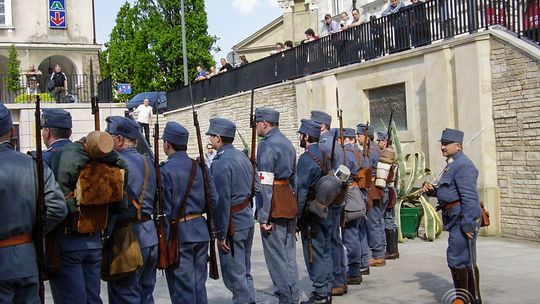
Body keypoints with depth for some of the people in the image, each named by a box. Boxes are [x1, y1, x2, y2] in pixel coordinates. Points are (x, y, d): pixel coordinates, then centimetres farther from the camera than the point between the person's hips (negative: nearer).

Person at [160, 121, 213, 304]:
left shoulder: (165, 170, -11)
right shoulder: (199, 166, 5)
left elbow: (164, 210, -12)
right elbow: (213, 199, 6)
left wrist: (163, 241, -5)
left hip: (179, 235, -6)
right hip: (201, 231, 6)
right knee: (199, 285, 15)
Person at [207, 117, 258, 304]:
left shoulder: (221, 163, -18)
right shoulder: (242, 156, 8)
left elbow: (222, 201, -21)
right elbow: (255, 187, 14)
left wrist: (221, 234, -17)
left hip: (233, 224, -9)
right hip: (247, 220, 9)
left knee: (234, 275, 1)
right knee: (244, 272, 19)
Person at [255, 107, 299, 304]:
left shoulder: (266, 145, -13)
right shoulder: (287, 142, 14)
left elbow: (265, 184, -18)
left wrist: (263, 217, -17)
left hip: (274, 207, -9)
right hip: (289, 204, 9)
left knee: (276, 256, -1)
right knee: (289, 254, 14)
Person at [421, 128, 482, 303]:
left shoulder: (463, 165, -16)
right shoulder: (453, 164, 17)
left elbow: (469, 197, -22)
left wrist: (467, 225, -24)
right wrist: (432, 190, 8)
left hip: (463, 218, -11)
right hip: (456, 218, 11)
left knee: (456, 259, -7)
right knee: (467, 260, 16)